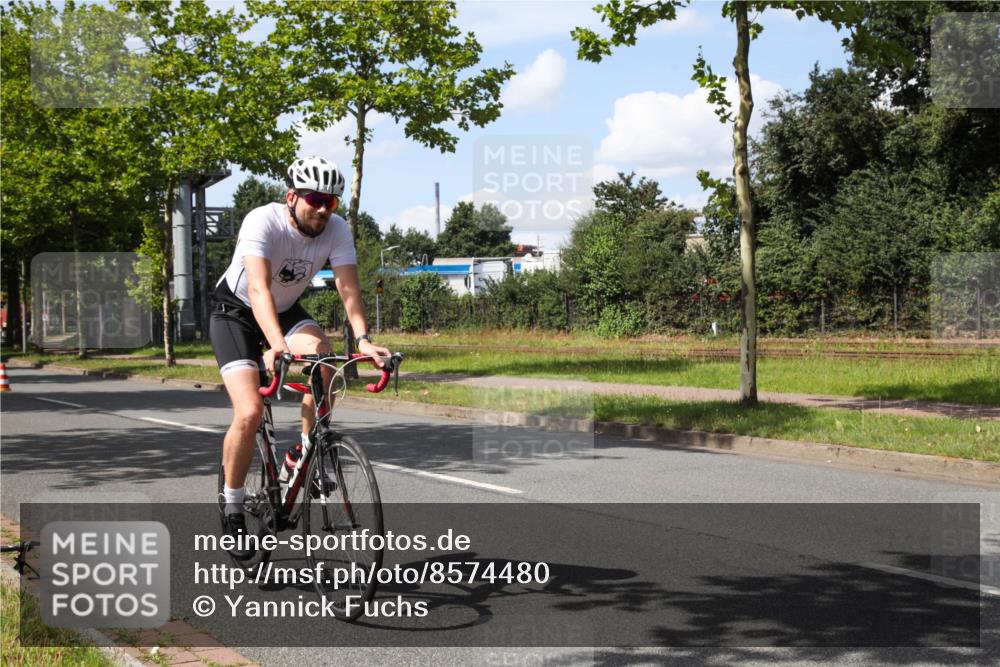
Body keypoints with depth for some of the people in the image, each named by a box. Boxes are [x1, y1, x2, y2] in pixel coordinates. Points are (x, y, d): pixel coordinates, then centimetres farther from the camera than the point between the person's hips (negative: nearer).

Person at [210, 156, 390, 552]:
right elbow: (258, 288, -43)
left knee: (322, 355, -30)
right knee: (250, 413, -20)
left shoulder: (336, 230, -18)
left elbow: (348, 288, -25)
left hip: (286, 310, 4)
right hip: (236, 312, -4)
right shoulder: (262, 222, -30)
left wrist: (363, 339, -43)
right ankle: (232, 503, 3)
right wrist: (277, 344, -58)